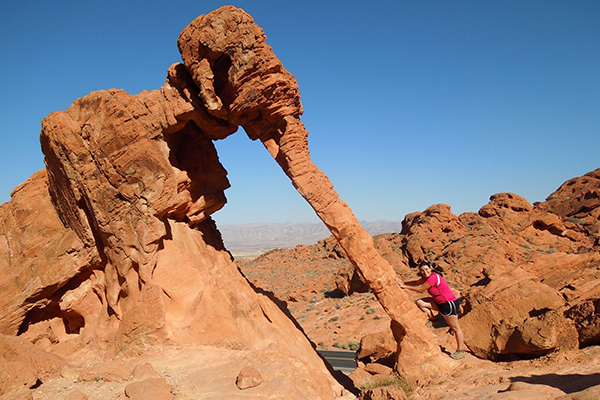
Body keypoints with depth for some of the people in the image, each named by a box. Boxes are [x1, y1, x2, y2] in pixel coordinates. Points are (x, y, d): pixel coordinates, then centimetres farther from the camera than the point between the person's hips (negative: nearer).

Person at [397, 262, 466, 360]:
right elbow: (417, 283, 6)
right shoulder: (427, 276, 3)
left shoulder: (434, 277, -25)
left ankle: (461, 351, 13)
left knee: (455, 328, 2)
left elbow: (420, 289, -20)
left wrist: (405, 286, -14)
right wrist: (403, 283, -6)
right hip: (440, 303, 9)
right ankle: (432, 319, 11)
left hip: (450, 304, -9)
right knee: (420, 302, -3)